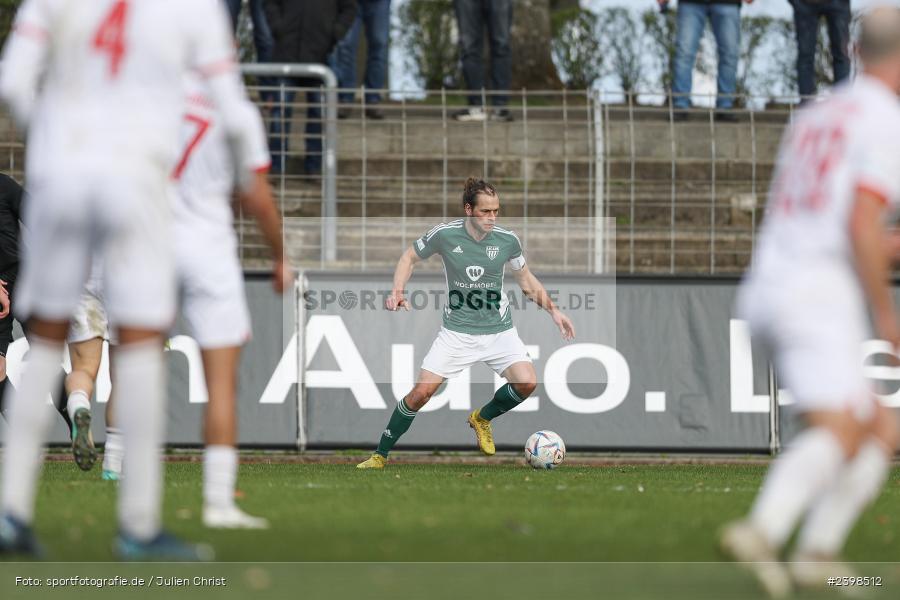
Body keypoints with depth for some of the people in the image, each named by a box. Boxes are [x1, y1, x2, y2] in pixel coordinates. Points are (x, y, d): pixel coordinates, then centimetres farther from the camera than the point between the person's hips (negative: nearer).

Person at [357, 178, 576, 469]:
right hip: (457, 332, -2)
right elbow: (410, 256, 6)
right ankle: (380, 455, 6)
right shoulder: (444, 234, -12)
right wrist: (397, 292, -9)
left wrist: (553, 310, 4)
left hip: (499, 330, 2)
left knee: (527, 383, -19)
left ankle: (482, 418, 13)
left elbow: (526, 279, 11)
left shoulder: (506, 240, -6)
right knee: (421, 392, -12)